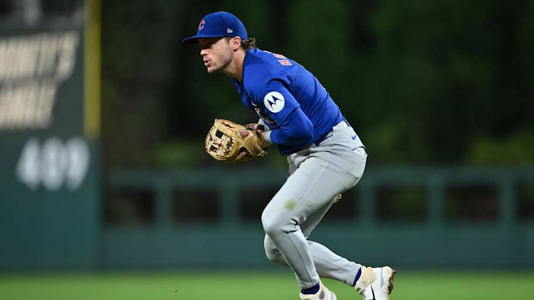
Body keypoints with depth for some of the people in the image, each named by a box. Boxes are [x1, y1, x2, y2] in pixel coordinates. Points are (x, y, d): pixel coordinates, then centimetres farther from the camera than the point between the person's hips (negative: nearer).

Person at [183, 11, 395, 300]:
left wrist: (266, 137, -12)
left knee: (276, 220, -27)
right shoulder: (244, 72, 9)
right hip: (306, 159, 11)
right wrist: (258, 132, 7)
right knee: (277, 249, 7)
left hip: (336, 152, -11)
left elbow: (300, 129, -31)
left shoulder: (259, 77, -23)